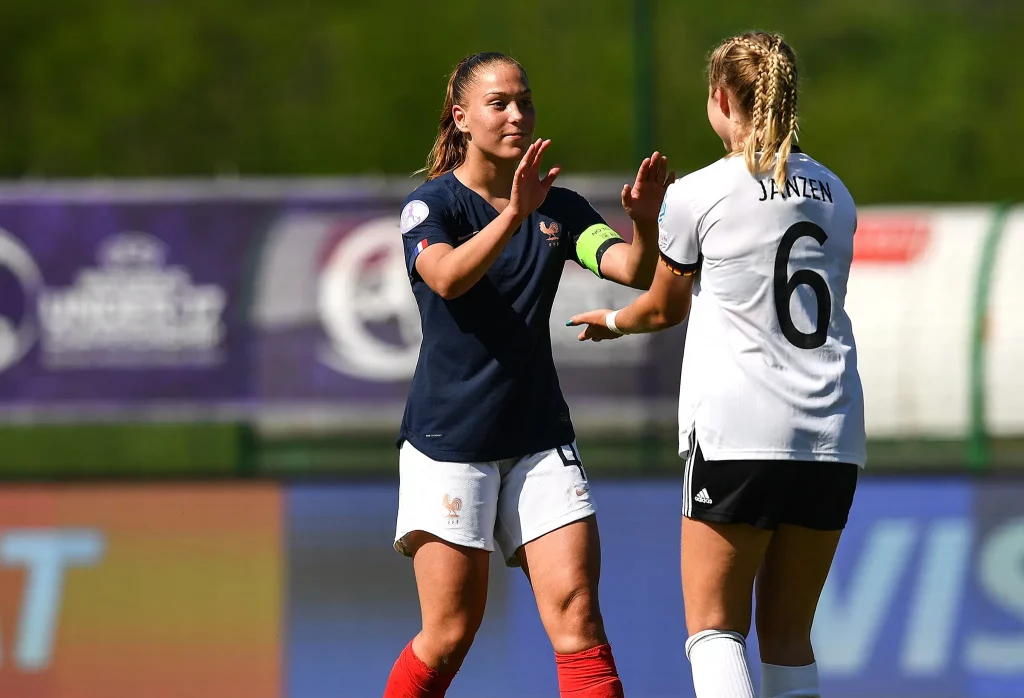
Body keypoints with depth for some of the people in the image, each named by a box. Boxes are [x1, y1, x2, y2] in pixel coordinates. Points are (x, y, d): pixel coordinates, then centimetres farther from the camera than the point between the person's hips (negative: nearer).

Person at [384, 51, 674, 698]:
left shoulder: (558, 208, 8)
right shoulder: (433, 203, -5)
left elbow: (636, 271, -6)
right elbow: (446, 276, -26)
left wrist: (645, 220, -28)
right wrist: (514, 213, -41)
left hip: (540, 437, 4)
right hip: (450, 440, -4)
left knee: (577, 616, -10)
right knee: (451, 634, -2)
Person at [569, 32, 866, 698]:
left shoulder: (698, 195, -3)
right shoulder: (834, 193, 11)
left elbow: (664, 309, 11)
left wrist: (613, 321, 33)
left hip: (737, 436, -5)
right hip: (832, 441, 5)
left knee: (714, 626, 0)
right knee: (788, 635, 11)